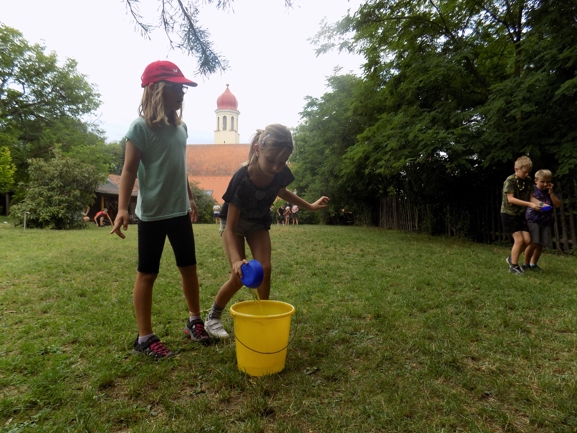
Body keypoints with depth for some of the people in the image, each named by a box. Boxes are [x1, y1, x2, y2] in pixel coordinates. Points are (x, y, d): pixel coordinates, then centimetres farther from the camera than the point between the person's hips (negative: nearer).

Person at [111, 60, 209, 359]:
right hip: (151, 214, -6)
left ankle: (194, 321, 31)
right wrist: (122, 209, -22)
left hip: (180, 212, 7)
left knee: (188, 267, 13)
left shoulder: (181, 127, 9)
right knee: (147, 274, 4)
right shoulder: (141, 127, -10)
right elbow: (129, 170, -12)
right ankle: (145, 337, 18)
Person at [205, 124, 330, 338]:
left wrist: (310, 206, 4)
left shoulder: (281, 173, -25)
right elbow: (231, 228, -34)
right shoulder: (241, 179, -39)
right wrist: (236, 260, -49)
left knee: (264, 268, -8)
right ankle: (213, 317, 13)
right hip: (234, 222, -4)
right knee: (240, 276, -9)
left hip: (259, 222, 4)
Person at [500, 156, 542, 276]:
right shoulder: (510, 180, -16)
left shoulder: (528, 180, 3)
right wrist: (529, 204, -27)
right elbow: (510, 199, -22)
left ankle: (511, 258, 23)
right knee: (519, 239, -10)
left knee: (527, 240, 1)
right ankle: (513, 266, 3)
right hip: (509, 214, -6)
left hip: (521, 214, 7)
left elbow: (530, 196, 5)